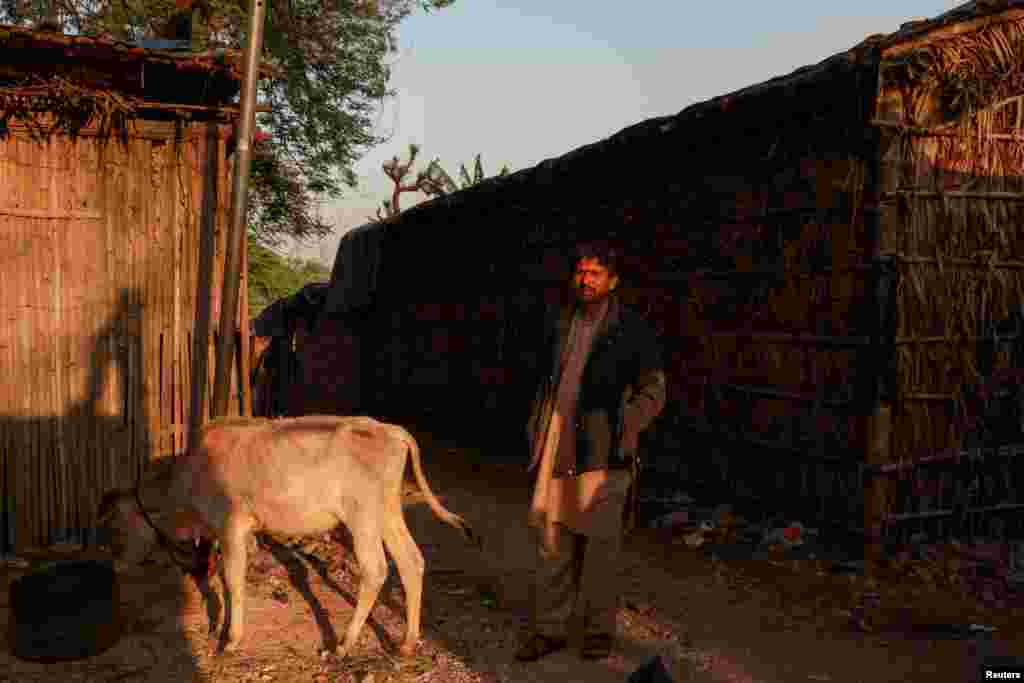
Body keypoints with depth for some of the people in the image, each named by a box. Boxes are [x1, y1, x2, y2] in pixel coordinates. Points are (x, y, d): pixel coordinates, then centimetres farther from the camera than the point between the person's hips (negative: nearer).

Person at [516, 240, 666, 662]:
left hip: (601, 454, -4)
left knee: (599, 542, 5)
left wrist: (620, 430, -12)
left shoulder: (632, 330, -3)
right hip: (554, 450, 4)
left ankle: (599, 628, 22)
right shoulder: (558, 324, 11)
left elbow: (653, 392, -1)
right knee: (551, 541, 8)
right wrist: (535, 434, 14)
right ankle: (549, 628, 21)